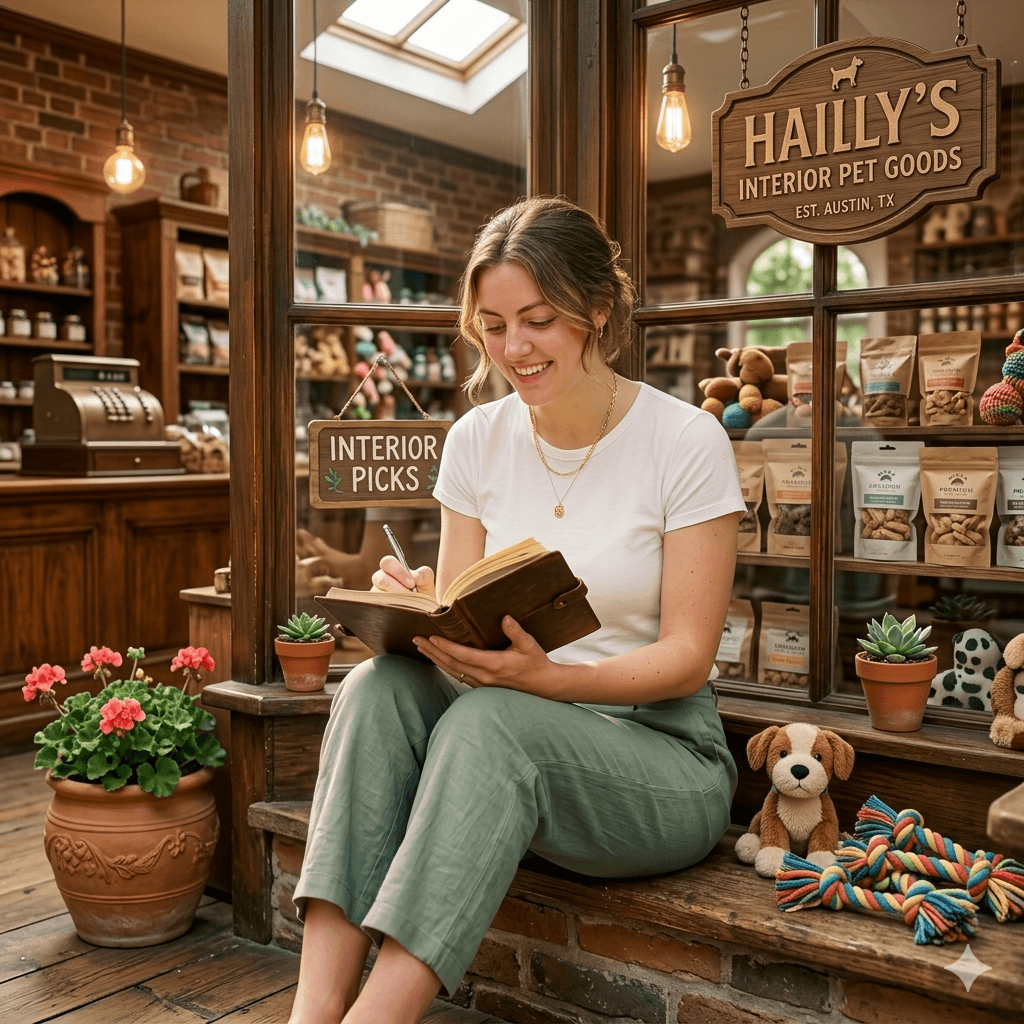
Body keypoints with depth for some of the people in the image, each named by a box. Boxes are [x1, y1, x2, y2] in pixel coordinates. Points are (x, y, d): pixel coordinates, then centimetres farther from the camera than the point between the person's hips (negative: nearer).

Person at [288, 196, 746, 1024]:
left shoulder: (687, 442, -9)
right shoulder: (479, 439, 4)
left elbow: (687, 658, -10)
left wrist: (545, 676, -28)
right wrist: (421, 609, -19)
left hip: (661, 753, -4)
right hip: (510, 726, 4)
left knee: (486, 720, -34)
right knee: (381, 686, -26)